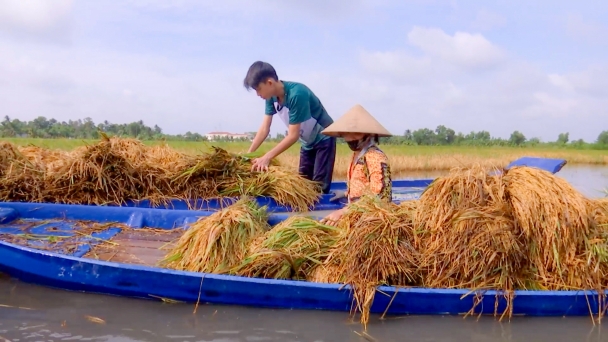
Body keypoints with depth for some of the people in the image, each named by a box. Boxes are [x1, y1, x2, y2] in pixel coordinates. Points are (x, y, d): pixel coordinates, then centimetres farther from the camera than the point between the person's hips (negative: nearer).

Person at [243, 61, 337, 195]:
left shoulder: (296, 94, -33)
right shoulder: (272, 97, -11)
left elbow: (293, 135, -32)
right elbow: (264, 128, -8)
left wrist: (267, 157, -34)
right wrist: (248, 154, -17)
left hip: (323, 139, -8)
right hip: (307, 142, 8)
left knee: (319, 186, -14)